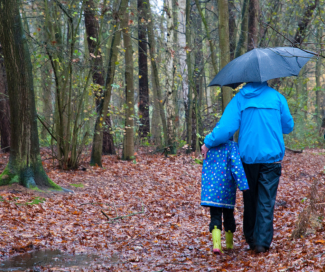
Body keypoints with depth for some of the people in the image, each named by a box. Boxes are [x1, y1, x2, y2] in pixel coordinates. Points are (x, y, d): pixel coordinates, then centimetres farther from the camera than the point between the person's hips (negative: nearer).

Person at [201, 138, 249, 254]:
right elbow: (236, 165, -18)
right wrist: (242, 184, -19)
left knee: (215, 216, 0)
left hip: (210, 187, 2)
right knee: (228, 215, 15)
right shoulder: (232, 145, -9)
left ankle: (216, 244, -20)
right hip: (226, 187, -2)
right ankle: (229, 244, 30)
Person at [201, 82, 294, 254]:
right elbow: (288, 126, 10)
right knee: (266, 202, 1)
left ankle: (251, 239, 20)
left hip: (247, 157, 1)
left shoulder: (240, 98, 0)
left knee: (250, 200, 14)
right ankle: (262, 242, -4)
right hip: (271, 157, -1)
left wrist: (208, 142, 1)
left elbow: (226, 126, -10)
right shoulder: (277, 97, 2)